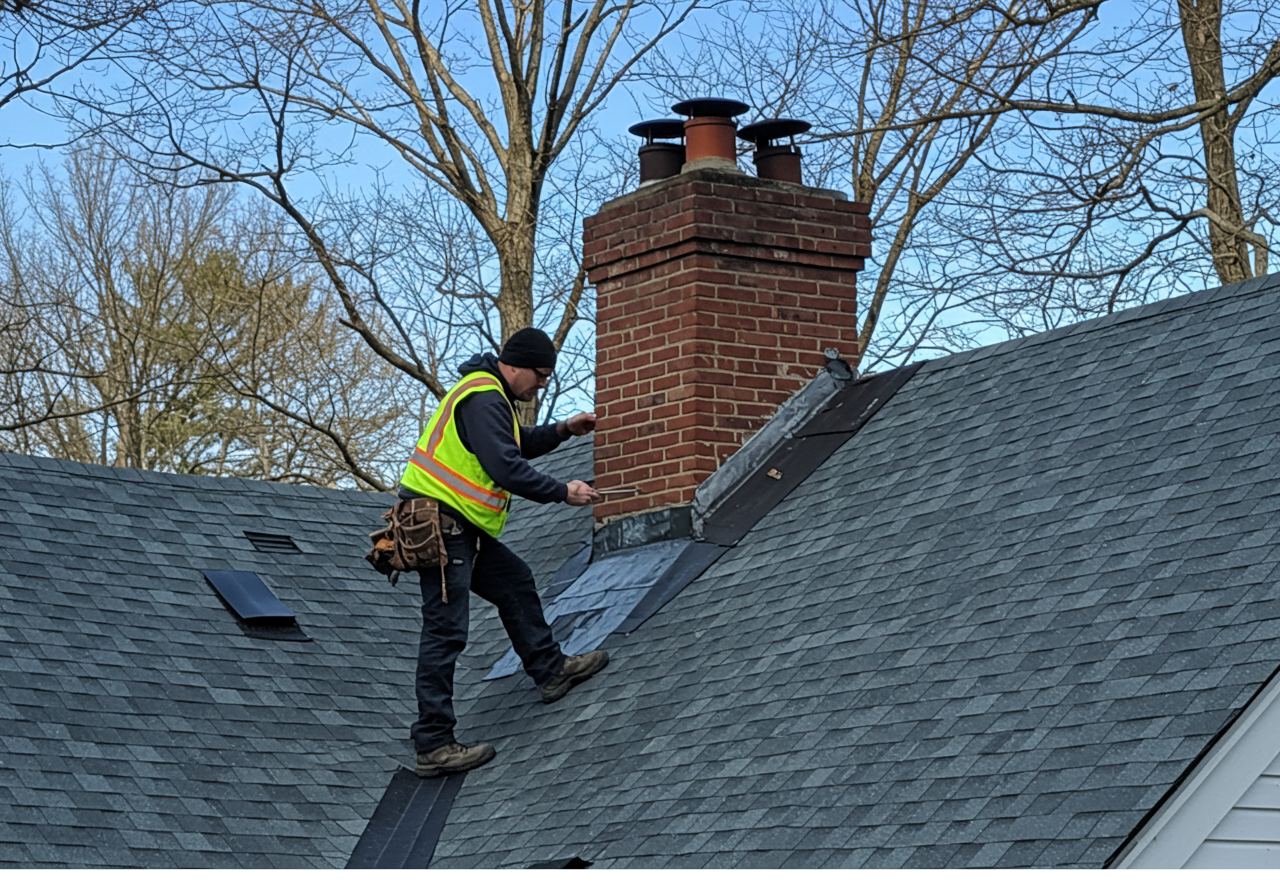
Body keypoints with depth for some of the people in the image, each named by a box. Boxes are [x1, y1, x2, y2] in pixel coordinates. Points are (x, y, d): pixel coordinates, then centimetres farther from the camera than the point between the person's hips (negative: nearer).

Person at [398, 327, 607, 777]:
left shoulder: (489, 395, 17)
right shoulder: (483, 399, -17)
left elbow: (517, 444, 30)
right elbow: (506, 468, -24)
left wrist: (562, 430, 16)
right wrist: (563, 492, -15)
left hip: (460, 526, 11)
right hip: (440, 524, -11)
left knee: (515, 582, 23)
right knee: (445, 631, -10)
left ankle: (551, 669, 37)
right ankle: (433, 745, -11)